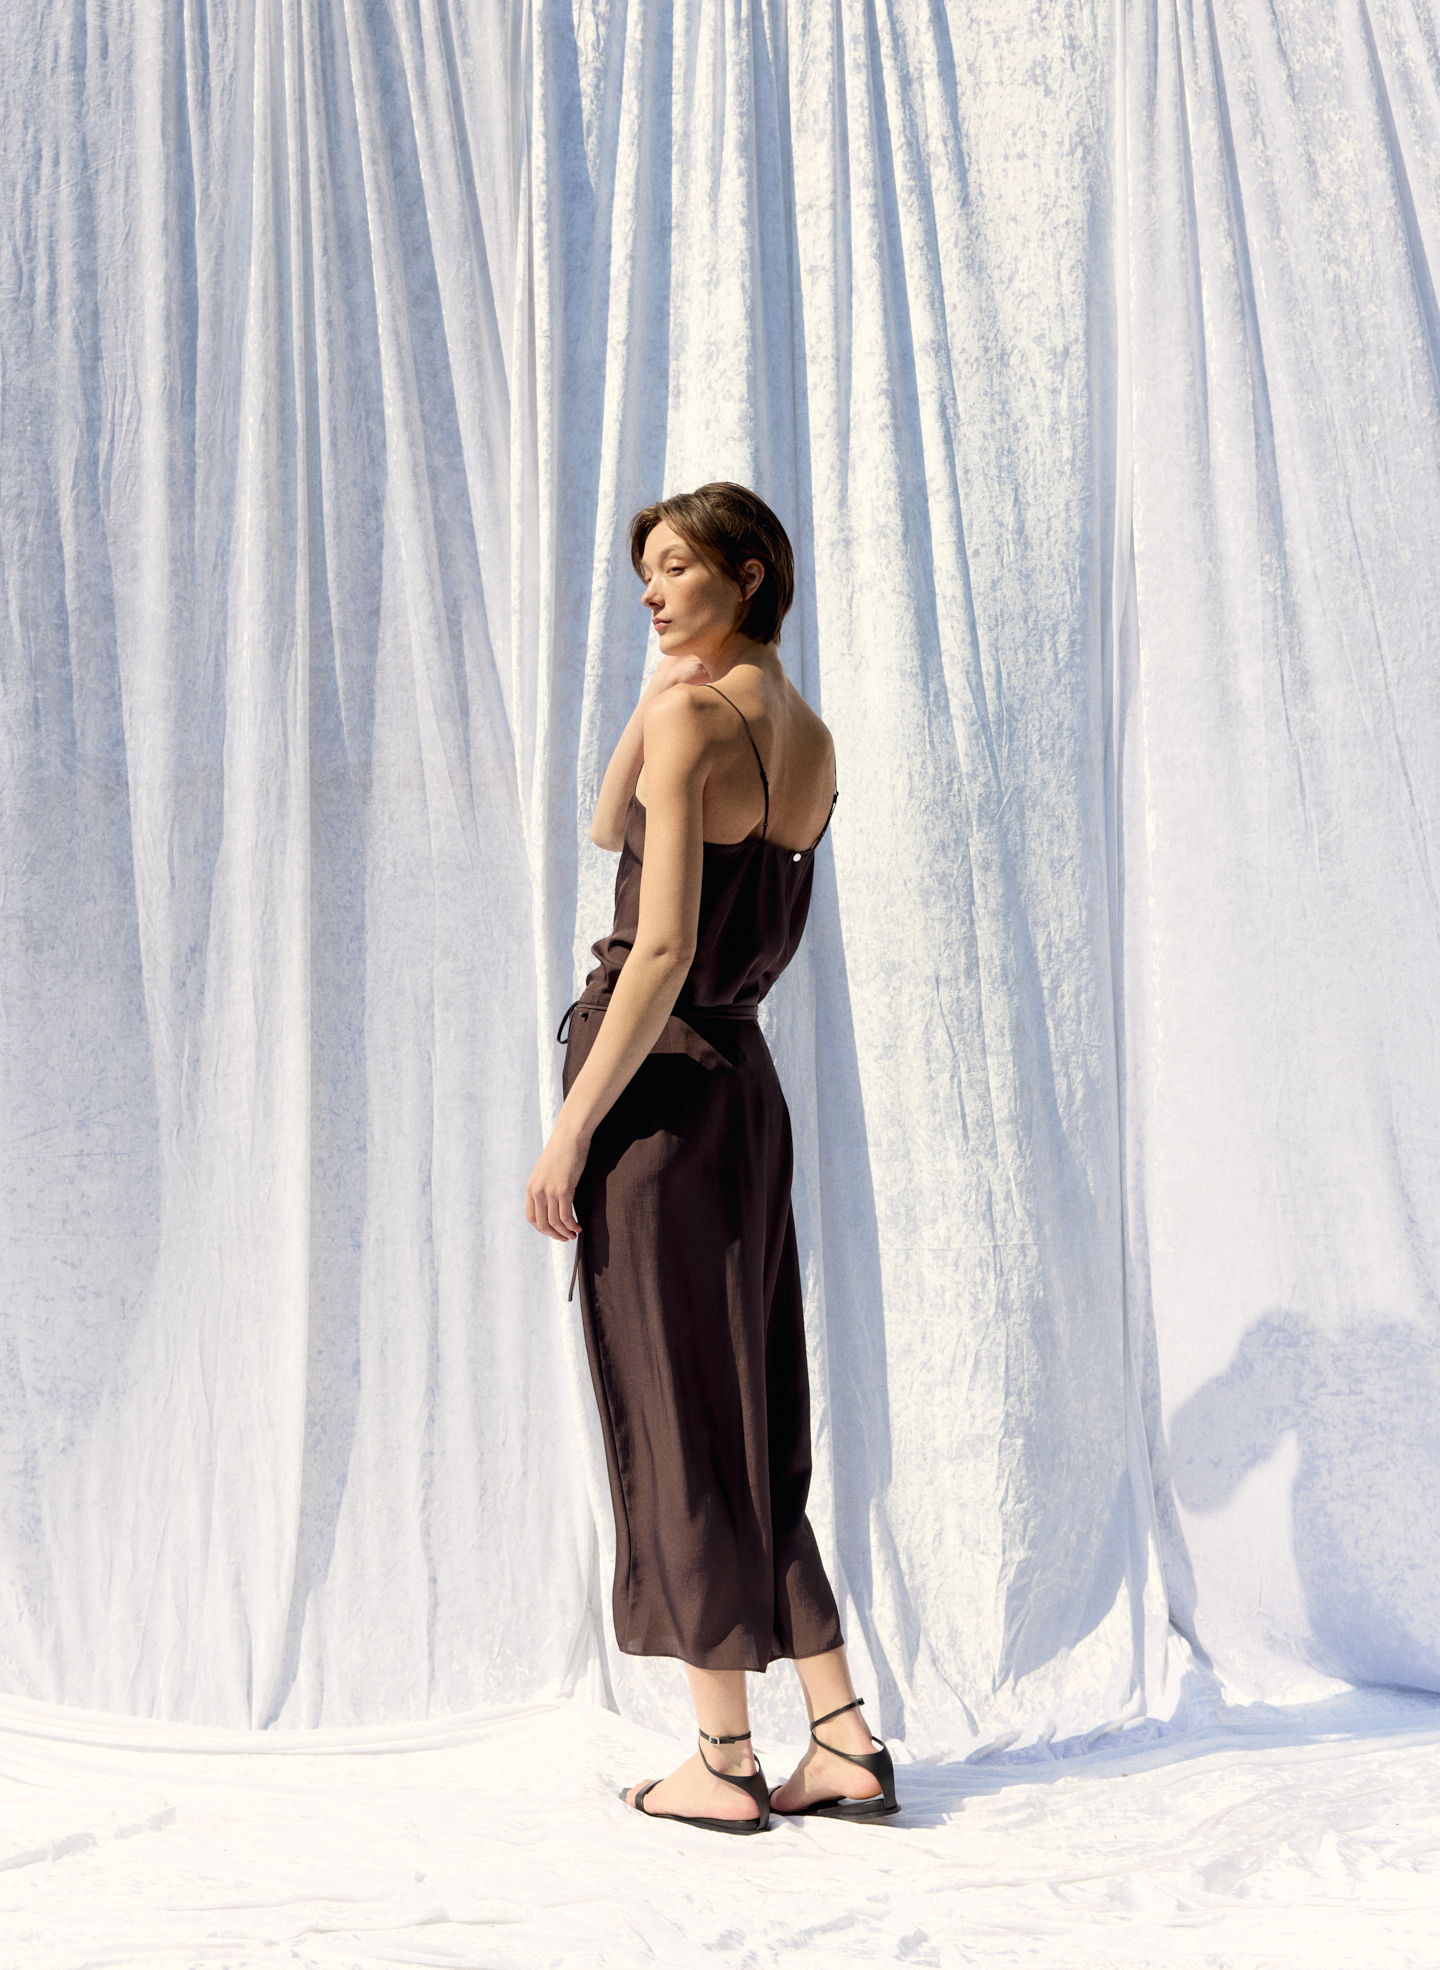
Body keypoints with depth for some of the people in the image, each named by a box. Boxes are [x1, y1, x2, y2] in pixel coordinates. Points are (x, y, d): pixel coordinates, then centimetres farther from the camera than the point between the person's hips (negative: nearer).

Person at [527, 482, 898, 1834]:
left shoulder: (691, 717, -13)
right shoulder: (812, 740, 13)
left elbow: (663, 949, -19)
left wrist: (569, 1133, -16)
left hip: (658, 1081, -8)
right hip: (744, 1085, 8)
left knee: (670, 1420, 2)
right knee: (753, 1420, 14)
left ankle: (725, 1761, 11)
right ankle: (843, 1740, 17)